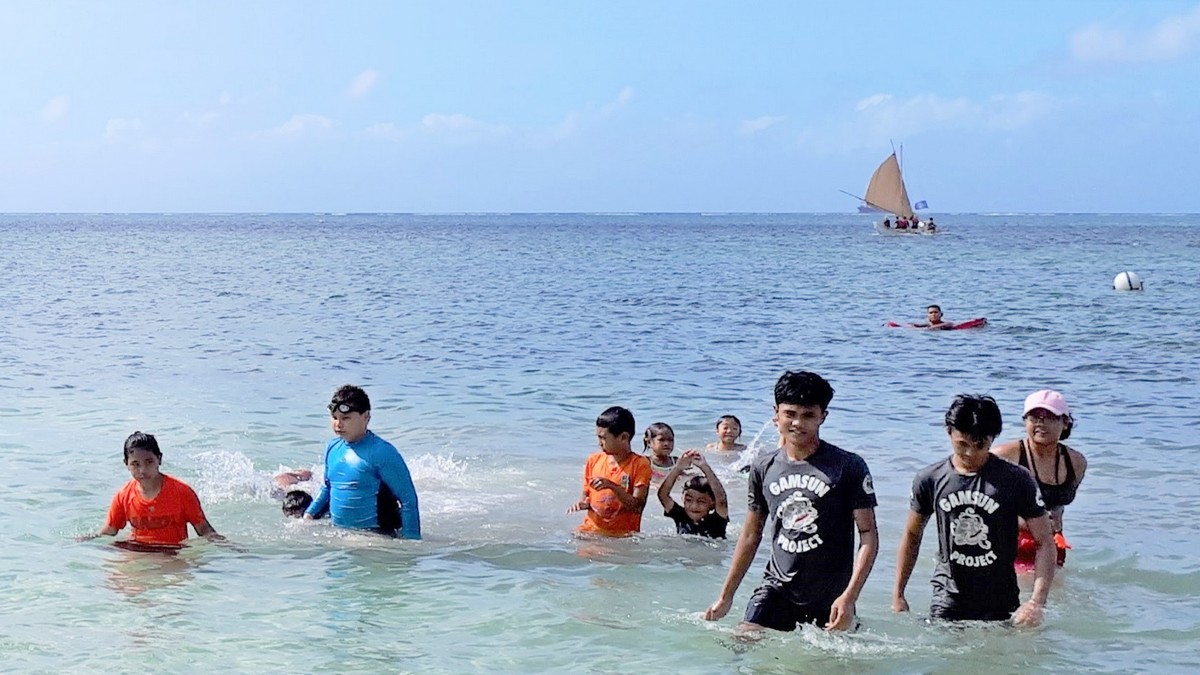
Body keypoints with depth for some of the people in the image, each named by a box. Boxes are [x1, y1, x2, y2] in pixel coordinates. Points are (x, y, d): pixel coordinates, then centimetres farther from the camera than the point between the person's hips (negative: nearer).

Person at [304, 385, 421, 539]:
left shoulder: (382, 453, -14)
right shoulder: (332, 448, 8)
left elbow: (408, 500, -13)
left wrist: (411, 541, -17)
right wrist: (310, 513, 11)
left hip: (377, 537, -7)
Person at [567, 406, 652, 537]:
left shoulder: (640, 464, -4)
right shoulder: (594, 460, 10)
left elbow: (637, 506, -11)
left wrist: (612, 486, -21)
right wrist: (582, 503, -5)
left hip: (623, 534, -4)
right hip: (591, 529, 4)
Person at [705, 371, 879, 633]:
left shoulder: (848, 467, -5)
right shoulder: (763, 469, 7)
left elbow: (869, 536, -6)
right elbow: (751, 536, 16)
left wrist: (849, 596, -18)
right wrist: (725, 596, 16)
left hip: (830, 599, -2)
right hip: (776, 590, 3)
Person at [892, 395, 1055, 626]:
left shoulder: (1016, 481, -5)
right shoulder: (930, 479, 1)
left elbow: (1045, 543, -4)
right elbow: (912, 536, 14)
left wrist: (1036, 603, -17)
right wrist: (897, 595, 12)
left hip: (1000, 607, -1)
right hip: (948, 604, 1)